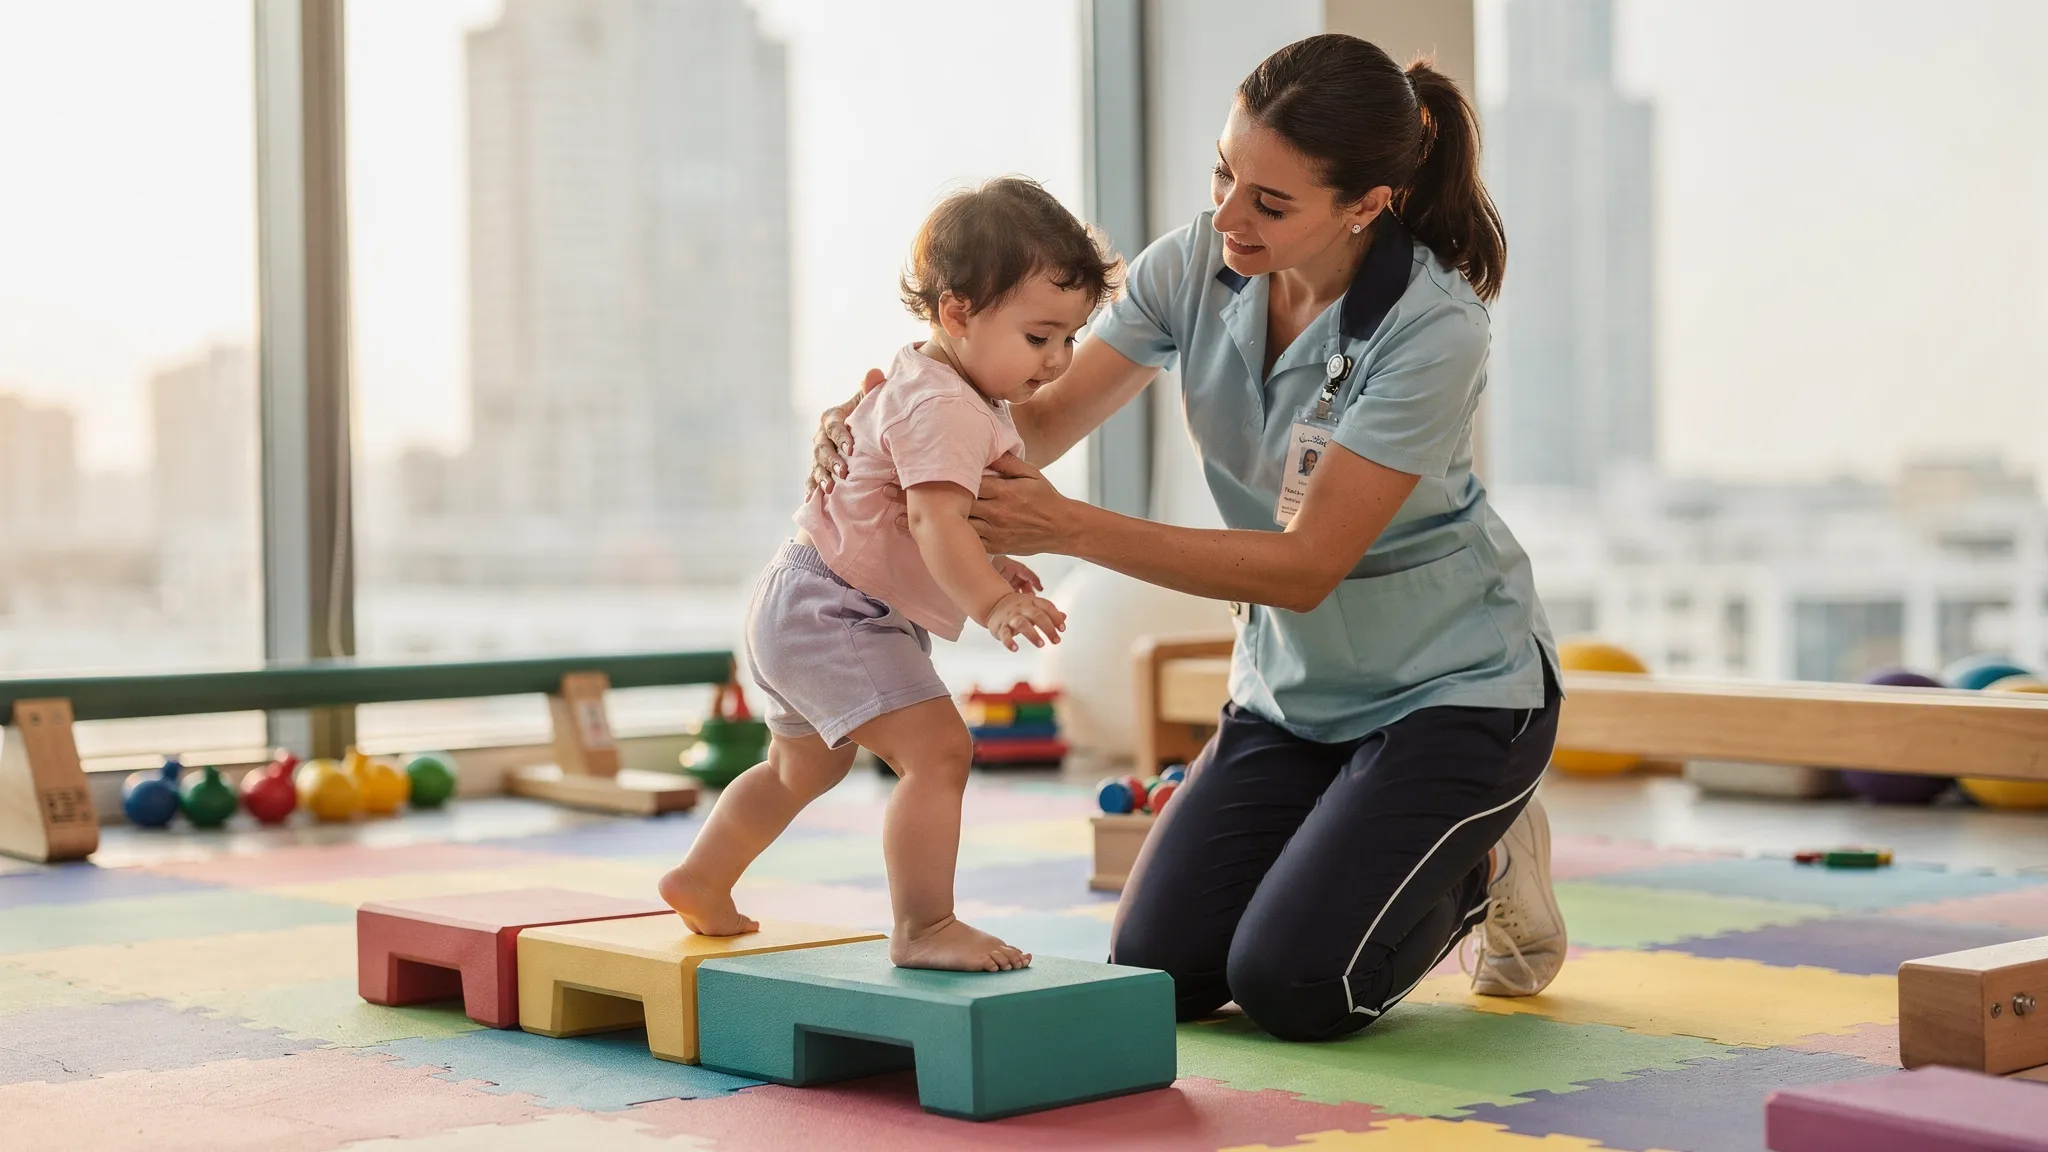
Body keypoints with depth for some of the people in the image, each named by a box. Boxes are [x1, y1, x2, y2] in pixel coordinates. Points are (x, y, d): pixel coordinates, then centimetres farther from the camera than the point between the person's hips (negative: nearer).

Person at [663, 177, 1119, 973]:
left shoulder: (943, 393, 11)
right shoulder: (941, 408, -24)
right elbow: (936, 523, -38)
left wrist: (987, 568, 9)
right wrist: (992, 603, -50)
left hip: (802, 609, 12)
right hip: (833, 614, -12)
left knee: (805, 767, 30)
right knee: (937, 750, -23)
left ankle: (700, 882, 49)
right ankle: (923, 928, -20)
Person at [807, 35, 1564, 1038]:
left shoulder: (1435, 328, -28)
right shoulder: (1196, 265, -11)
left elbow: (1305, 565, -29)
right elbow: (1040, 418, -9)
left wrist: (1071, 528, -37)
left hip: (1451, 685, -6)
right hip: (1292, 684, 6)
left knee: (1287, 987, -16)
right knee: (1156, 970, -3)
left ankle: (1484, 866, 13)